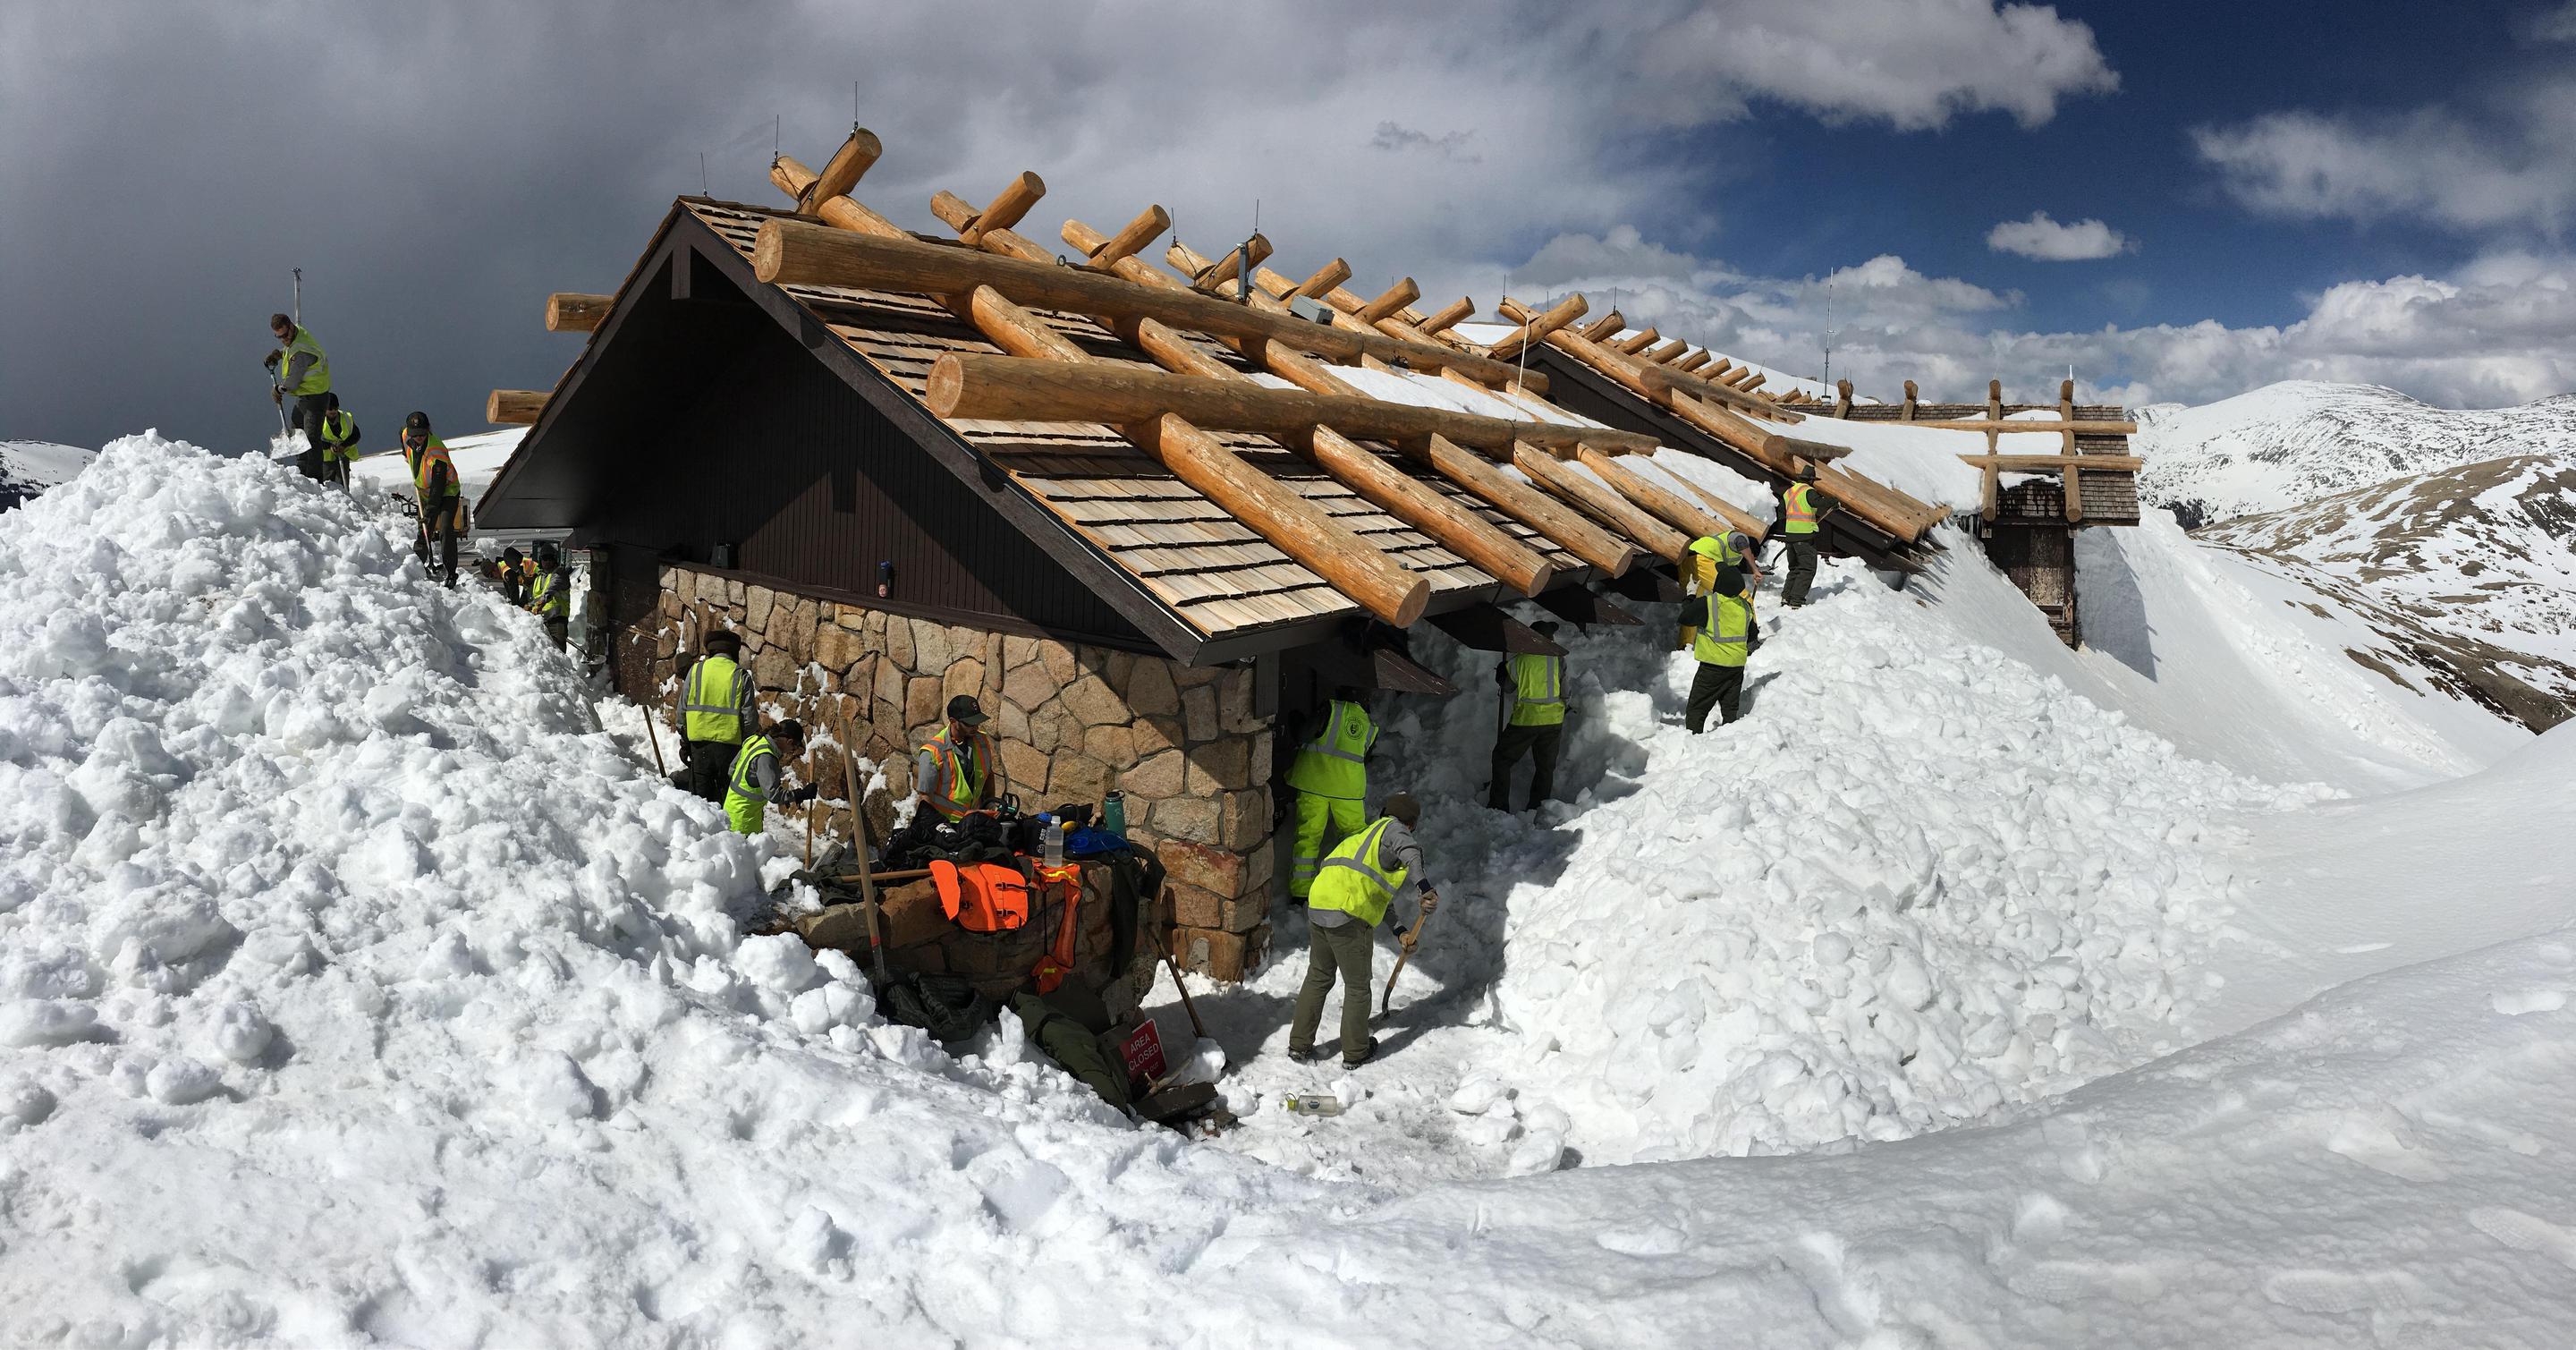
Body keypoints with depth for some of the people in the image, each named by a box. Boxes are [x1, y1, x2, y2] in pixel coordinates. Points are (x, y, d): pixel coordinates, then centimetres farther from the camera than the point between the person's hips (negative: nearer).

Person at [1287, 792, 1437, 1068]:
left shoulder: (1365, 836, 30)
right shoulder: (1392, 828, 5)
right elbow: (1410, 851, -20)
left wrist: (1399, 931, 32)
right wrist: (1424, 886, -30)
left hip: (1318, 907, 8)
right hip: (1350, 916, -8)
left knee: (1318, 978, 23)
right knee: (1358, 986, 10)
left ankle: (1299, 1045, 28)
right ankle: (1355, 1053, 22)